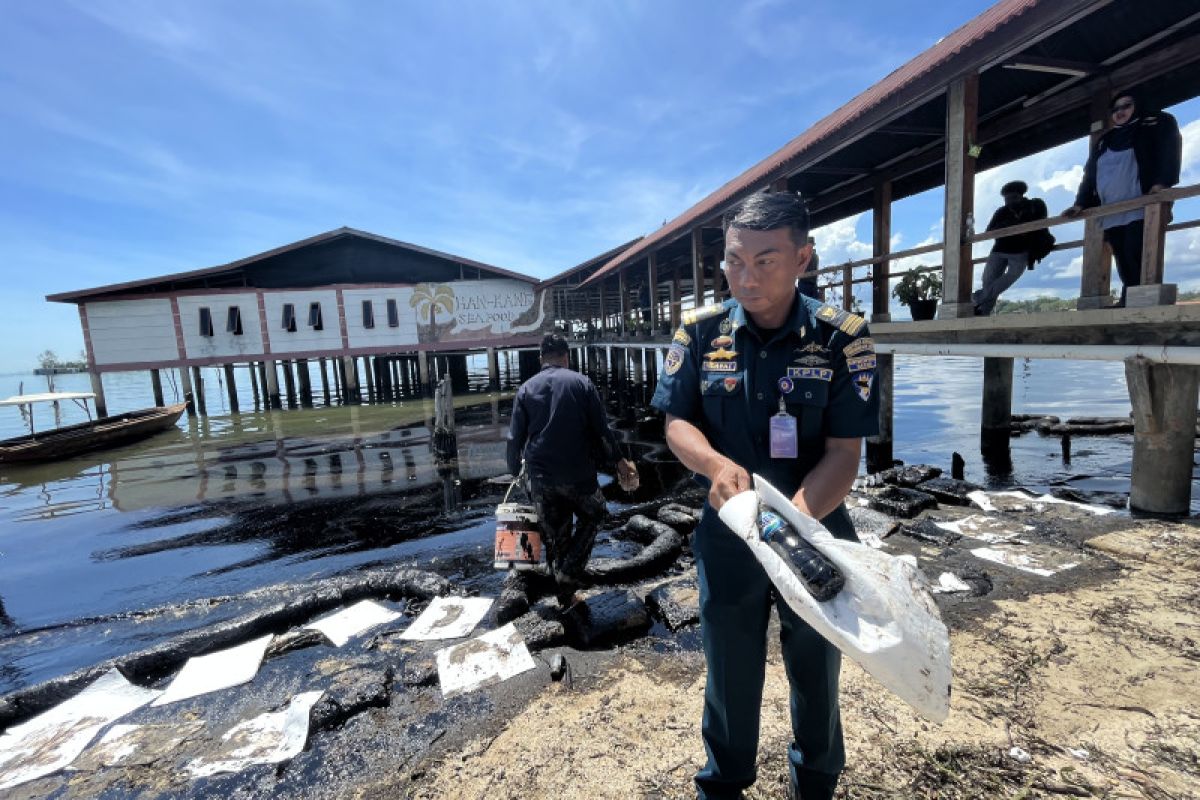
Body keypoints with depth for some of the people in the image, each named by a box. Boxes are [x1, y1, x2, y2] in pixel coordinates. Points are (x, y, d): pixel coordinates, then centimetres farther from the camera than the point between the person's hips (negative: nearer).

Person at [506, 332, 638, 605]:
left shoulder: (526, 388, 4)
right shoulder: (581, 382, -3)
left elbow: (515, 437, 3)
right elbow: (601, 428, -4)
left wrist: (514, 470, 13)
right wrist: (619, 461, 3)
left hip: (540, 477, 3)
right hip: (578, 473, -2)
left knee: (554, 534, 15)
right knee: (591, 515, 21)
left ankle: (564, 594, 24)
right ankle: (568, 572, 6)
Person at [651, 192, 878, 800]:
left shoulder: (842, 337, -13)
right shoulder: (700, 330, -8)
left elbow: (844, 451, -15)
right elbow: (677, 422, -6)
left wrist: (796, 518, -32)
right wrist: (715, 463, -27)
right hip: (726, 536, 1)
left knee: (816, 672, 24)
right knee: (729, 672, 21)